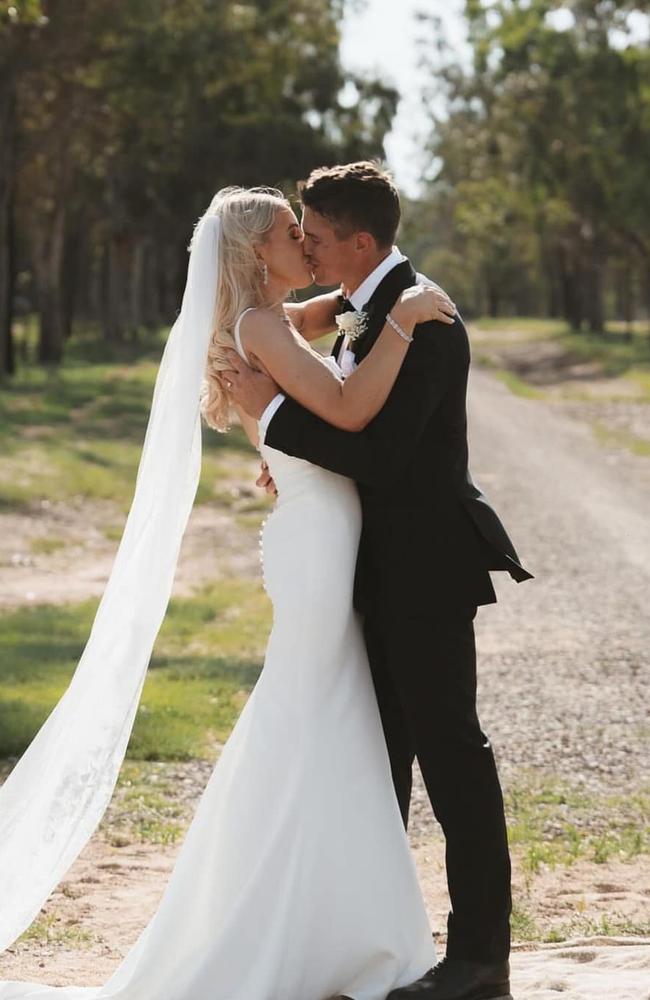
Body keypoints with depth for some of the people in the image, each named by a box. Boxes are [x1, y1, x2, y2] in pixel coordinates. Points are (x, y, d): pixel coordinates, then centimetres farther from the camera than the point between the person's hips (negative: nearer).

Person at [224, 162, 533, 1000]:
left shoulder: (419, 318, -20)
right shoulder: (370, 309, 12)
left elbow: (380, 453, -26)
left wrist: (272, 410, -19)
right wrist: (295, 456, 4)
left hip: (427, 564, -10)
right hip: (386, 563, 10)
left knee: (449, 746, -5)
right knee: (379, 747, 16)